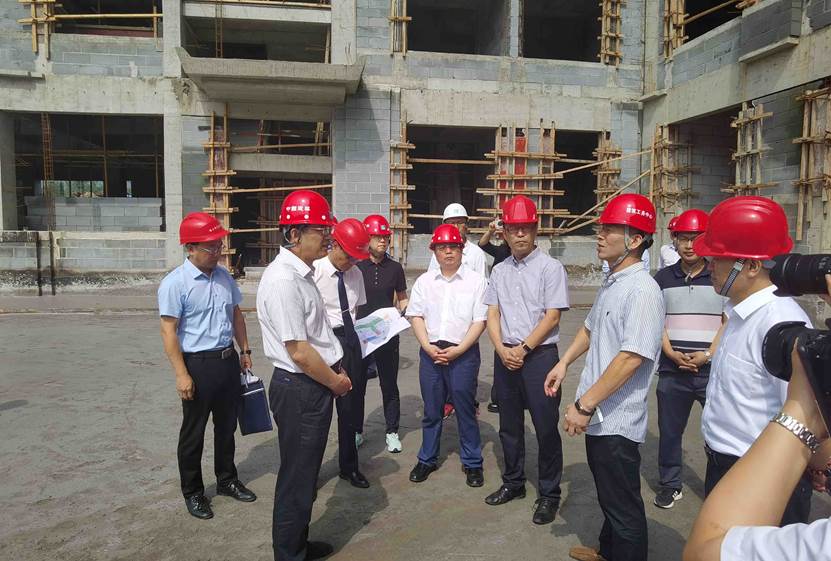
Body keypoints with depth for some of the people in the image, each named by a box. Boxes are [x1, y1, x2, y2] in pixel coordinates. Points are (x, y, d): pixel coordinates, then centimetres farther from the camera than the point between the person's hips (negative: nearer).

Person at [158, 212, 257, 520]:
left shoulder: (224, 276, 5)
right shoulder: (175, 283, -15)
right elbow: (169, 331, -16)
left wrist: (245, 350, 15)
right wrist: (181, 374, -19)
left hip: (228, 360, 6)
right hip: (198, 364, -6)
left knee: (227, 425, 19)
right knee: (194, 432, 9)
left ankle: (227, 479, 38)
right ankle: (192, 492, 27)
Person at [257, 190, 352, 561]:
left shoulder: (302, 274, 9)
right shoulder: (282, 280, -23)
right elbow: (299, 352, -24)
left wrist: (336, 372, 12)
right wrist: (335, 382, -11)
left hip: (316, 385, 10)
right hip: (299, 390, -10)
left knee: (307, 473, 23)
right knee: (296, 479, 7)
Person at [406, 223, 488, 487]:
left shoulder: (476, 281, -1)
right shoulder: (424, 281, 8)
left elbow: (480, 321, -5)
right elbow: (416, 316, 5)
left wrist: (457, 350, -13)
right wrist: (428, 347, -8)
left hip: (463, 353, -2)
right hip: (430, 351, 3)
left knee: (465, 409, 5)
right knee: (431, 410, 12)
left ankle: (472, 463, 21)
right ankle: (427, 459, 28)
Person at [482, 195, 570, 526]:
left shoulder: (550, 268, -5)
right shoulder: (499, 271, 10)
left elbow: (552, 316, -10)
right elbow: (492, 315, 8)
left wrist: (523, 349, -13)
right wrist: (503, 350, -7)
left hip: (539, 354, -5)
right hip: (504, 356, 5)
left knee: (546, 427, 0)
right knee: (509, 425, 15)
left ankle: (549, 494, 16)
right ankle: (513, 483, 32)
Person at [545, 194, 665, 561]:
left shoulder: (642, 290, -21)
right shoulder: (611, 283, 9)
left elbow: (631, 358, -27)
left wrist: (584, 406, -25)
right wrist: (564, 363, 15)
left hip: (617, 420, -9)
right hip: (597, 415, 9)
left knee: (623, 507, 7)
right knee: (607, 496, 26)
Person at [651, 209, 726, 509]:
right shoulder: (663, 277, 6)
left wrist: (708, 354, -11)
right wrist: (671, 353, -8)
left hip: (713, 369, -2)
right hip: (672, 369, 2)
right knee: (669, 431, 11)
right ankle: (670, 485, 27)